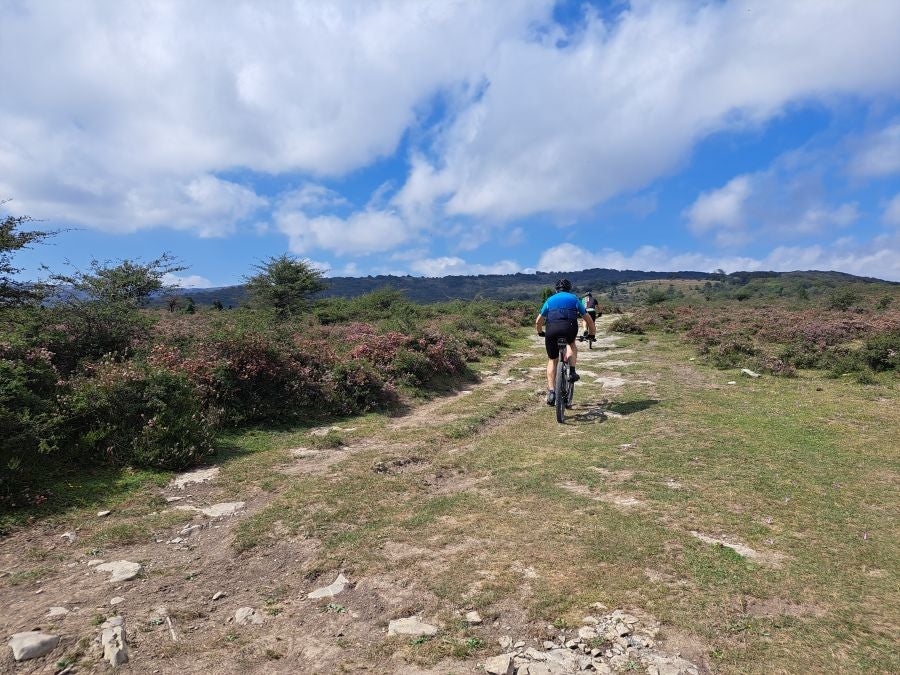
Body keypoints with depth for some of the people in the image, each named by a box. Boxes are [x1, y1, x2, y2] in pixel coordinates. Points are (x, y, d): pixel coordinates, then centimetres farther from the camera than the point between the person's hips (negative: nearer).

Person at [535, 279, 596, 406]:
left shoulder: (550, 299, 29)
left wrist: (540, 332, 50)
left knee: (552, 360, 17)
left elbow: (538, 321, 32)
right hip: (569, 328, 0)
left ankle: (551, 391, 7)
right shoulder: (574, 299, 28)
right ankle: (572, 372, 15)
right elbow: (588, 319, 31)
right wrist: (592, 334, 45)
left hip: (551, 330, 0)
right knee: (571, 344, 34)